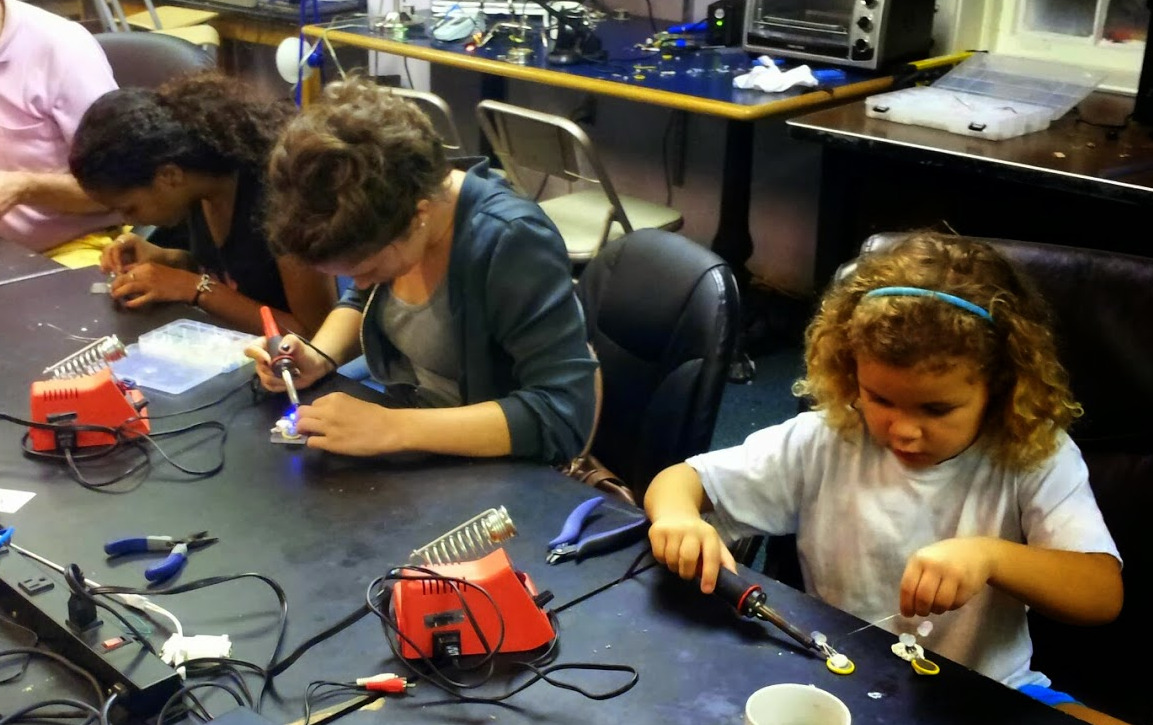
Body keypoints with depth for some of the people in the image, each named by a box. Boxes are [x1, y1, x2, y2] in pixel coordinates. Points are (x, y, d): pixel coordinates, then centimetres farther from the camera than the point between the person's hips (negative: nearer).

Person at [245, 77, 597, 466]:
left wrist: (391, 429, -34)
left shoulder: (510, 242, -28)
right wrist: (318, 357, -9)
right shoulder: (380, 213, -9)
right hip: (412, 459, 6)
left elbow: (564, 415, -31)